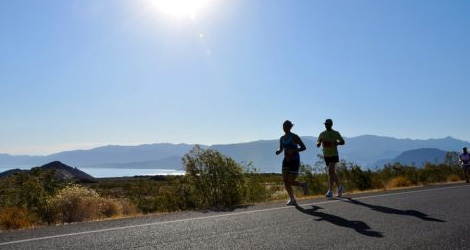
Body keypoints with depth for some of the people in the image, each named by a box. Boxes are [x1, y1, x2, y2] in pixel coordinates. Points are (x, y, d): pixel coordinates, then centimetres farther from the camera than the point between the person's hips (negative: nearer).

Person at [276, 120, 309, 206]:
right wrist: (278, 151, -2)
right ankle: (292, 199, 8)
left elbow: (303, 147, -7)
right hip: (286, 161, 6)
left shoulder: (294, 137, -8)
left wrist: (293, 151, -21)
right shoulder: (282, 138, 10)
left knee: (290, 181, -8)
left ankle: (302, 184, 24)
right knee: (285, 180, -6)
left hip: (295, 161, -6)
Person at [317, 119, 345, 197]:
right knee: (332, 172, 12)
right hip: (326, 155, 5)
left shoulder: (335, 133, 0)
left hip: (334, 155, -5)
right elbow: (318, 145, 10)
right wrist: (319, 142, -15)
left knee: (330, 171, -17)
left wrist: (336, 143, -16)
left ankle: (330, 191, -17)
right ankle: (340, 187, 29)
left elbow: (342, 142, 5)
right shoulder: (322, 134, 10)